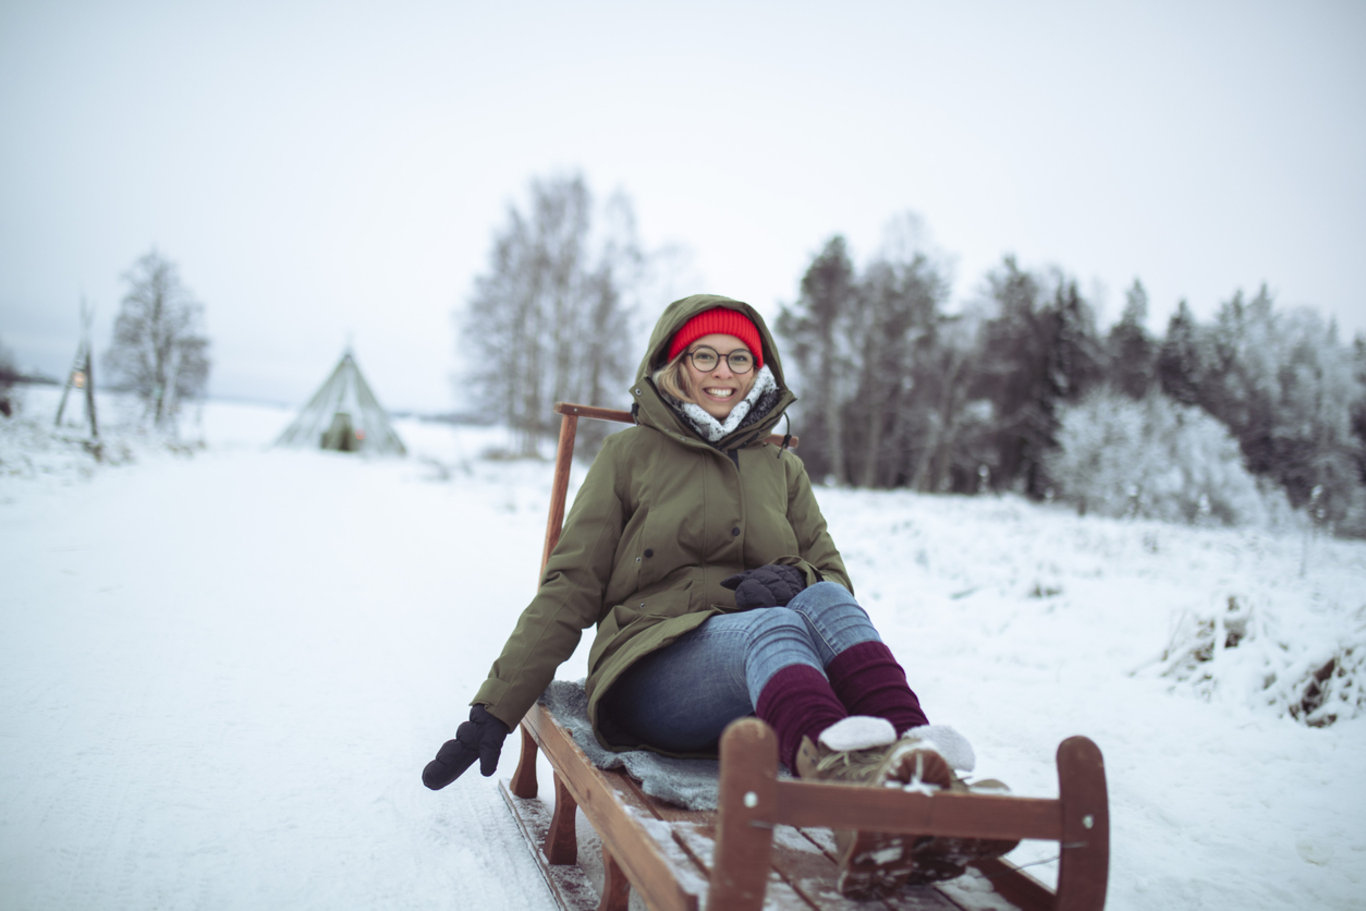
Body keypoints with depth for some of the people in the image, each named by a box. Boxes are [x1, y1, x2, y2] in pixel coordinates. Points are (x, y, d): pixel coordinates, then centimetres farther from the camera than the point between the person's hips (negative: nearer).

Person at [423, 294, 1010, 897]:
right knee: (772, 626, -34)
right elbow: (569, 588, 8)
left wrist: (794, 579, -7)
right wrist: (494, 709, 2)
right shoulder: (631, 453, 12)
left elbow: (836, 579, 19)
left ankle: (925, 779, -54)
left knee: (823, 602, -29)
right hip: (652, 675, -3)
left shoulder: (782, 469, 22)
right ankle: (842, 774, -67)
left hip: (768, 697, 3)